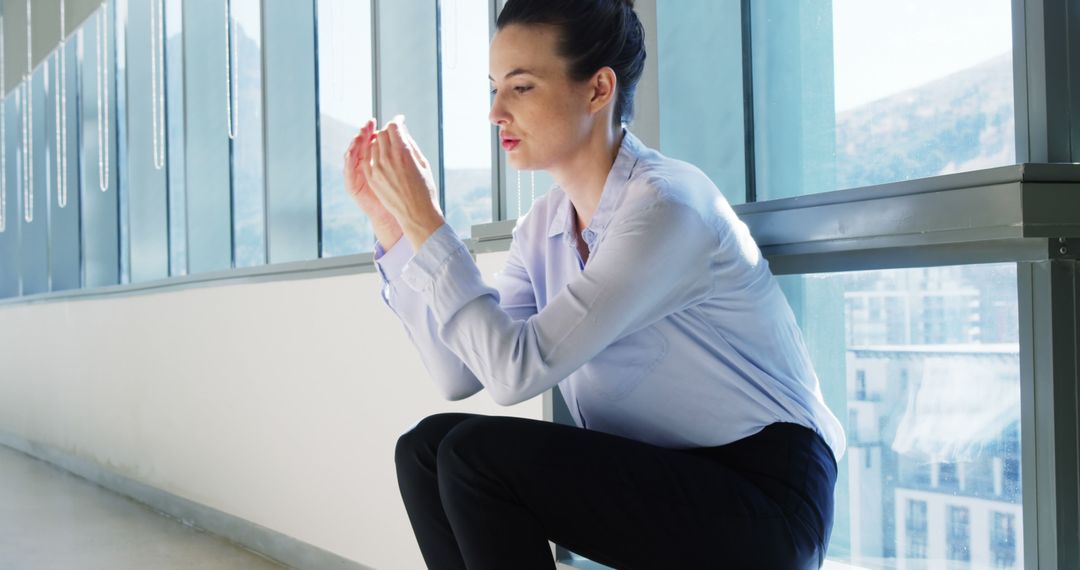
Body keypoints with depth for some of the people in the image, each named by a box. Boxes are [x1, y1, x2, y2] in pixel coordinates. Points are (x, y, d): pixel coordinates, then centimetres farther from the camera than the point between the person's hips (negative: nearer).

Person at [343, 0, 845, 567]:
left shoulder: (666, 203, -20)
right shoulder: (545, 222, 6)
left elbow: (517, 370, -25)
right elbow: (459, 374, 1)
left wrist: (425, 221, -19)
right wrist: (392, 224, 0)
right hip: (650, 486, 8)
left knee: (476, 454, -21)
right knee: (425, 447, -4)